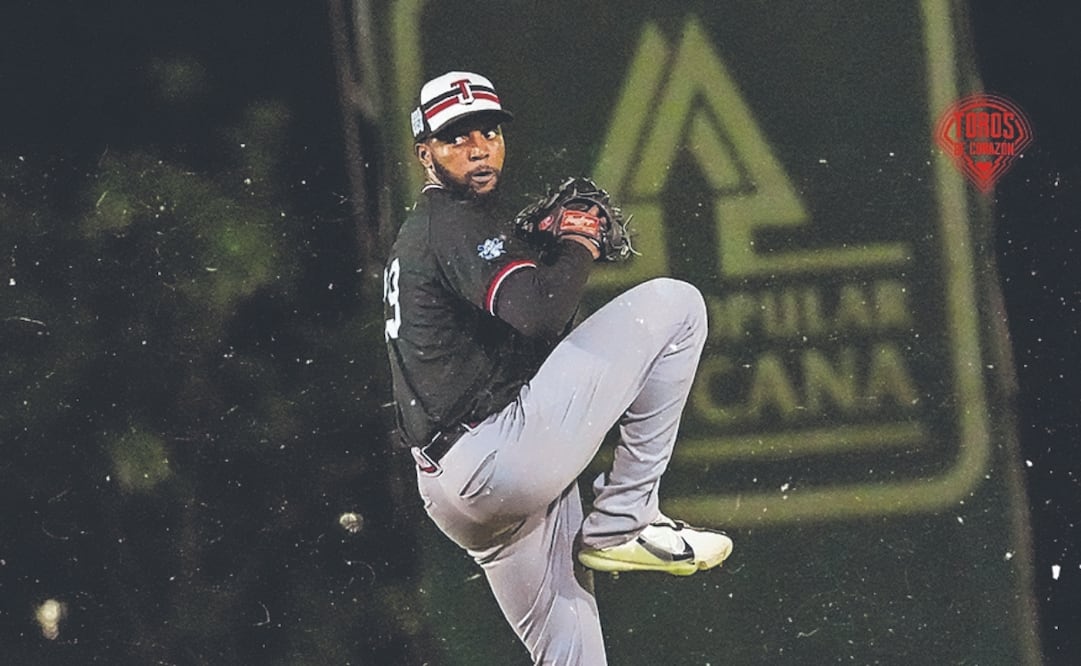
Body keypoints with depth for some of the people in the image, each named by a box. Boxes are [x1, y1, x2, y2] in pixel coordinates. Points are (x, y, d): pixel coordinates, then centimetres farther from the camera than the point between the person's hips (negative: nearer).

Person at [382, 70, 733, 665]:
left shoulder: (412, 237, 25)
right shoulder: (460, 222, -7)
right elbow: (537, 314, -24)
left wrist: (551, 245, 11)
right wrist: (577, 246, -4)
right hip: (500, 455, -10)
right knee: (673, 303, -5)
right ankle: (622, 521, -6)